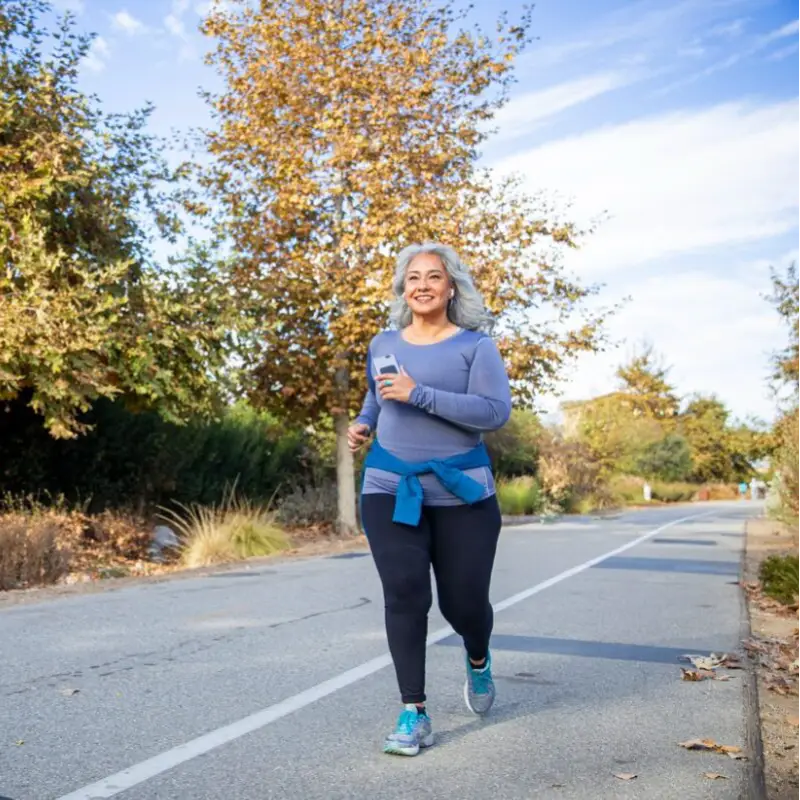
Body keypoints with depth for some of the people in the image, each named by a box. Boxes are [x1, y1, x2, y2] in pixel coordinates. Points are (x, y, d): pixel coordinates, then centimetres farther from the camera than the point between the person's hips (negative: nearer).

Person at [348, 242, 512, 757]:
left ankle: (478, 661, 41)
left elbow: (496, 411, -17)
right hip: (390, 489, 2)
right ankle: (414, 714, 0)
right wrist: (363, 424, 5)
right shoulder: (383, 344, 9)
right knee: (404, 594, -11)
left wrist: (419, 394, -23)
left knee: (464, 601, 5)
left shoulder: (475, 345, -4)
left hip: (462, 492, -2)